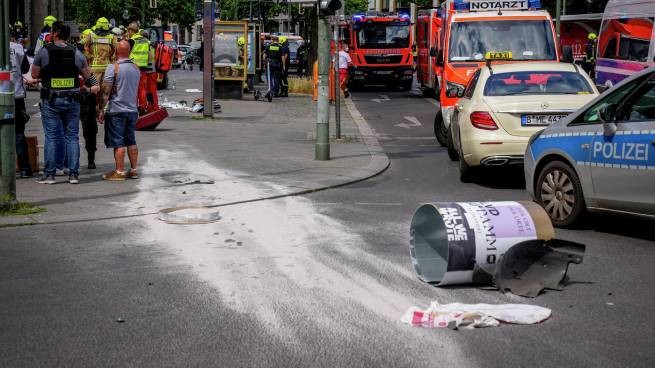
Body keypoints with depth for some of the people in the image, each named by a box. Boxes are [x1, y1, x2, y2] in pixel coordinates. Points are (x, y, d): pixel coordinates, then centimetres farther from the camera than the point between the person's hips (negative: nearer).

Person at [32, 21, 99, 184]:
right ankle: (73, 174, 7)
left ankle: (49, 174, 3)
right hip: (72, 100, 2)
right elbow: (88, 76, 9)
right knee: (72, 137, 7)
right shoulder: (76, 53, 3)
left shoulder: (44, 52, -5)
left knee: (51, 137, 2)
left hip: (50, 100, -2)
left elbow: (34, 75, 2)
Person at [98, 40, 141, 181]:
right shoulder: (136, 68, 8)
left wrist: (101, 110, -9)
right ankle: (133, 170, 14)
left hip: (116, 110, -6)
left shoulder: (113, 67, -11)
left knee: (118, 143, -3)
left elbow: (106, 91, -13)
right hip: (132, 110, 6)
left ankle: (119, 172, -3)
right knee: (131, 141, 11)